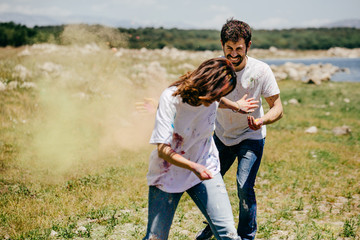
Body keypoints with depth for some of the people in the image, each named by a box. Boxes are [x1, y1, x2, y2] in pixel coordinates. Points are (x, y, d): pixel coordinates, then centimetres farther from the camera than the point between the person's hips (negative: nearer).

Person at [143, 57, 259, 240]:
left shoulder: (211, 97, -11)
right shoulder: (170, 98, -25)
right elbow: (163, 150, -28)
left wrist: (236, 106, 22)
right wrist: (193, 167, -41)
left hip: (205, 168, 3)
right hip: (168, 174, -3)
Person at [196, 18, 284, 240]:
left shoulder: (261, 70, -22)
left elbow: (278, 108, -17)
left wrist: (262, 120, -39)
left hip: (251, 137, -3)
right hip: (222, 134, 4)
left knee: (244, 188, -15)